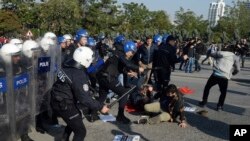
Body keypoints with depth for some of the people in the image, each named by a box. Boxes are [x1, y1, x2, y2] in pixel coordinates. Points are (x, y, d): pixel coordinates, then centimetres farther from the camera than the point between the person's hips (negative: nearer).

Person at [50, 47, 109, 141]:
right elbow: (84, 99, -26)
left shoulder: (69, 66, -1)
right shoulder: (79, 76, -27)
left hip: (57, 100, 9)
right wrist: (100, 107, -18)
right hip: (64, 105, -9)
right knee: (81, 131, 3)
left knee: (75, 119, 33)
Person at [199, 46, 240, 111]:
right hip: (225, 77, 0)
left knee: (207, 87, 21)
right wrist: (233, 73, 30)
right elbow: (237, 69, 11)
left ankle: (204, 102, 24)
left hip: (215, 74, 0)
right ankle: (220, 106, 13)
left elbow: (211, 54, 29)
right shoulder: (234, 57, 13)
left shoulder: (220, 53, 13)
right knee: (223, 92, 20)